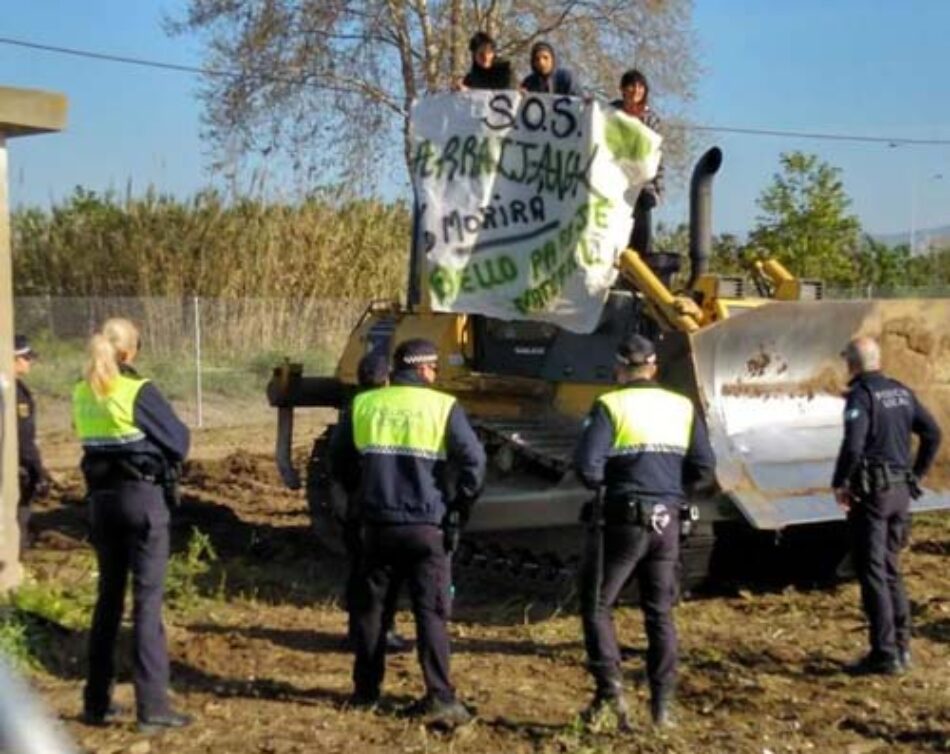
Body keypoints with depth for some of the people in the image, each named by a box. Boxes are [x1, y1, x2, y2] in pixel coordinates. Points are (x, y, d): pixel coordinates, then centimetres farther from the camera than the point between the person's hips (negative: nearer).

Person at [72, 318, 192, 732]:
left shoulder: (82, 395, 5)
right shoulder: (139, 392, -13)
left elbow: (90, 440, 14)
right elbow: (178, 443, -7)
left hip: (101, 497, 6)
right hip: (142, 496, -6)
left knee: (109, 596, 15)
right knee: (147, 599, -3)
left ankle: (97, 702, 21)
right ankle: (152, 707, -3)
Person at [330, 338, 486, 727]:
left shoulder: (363, 404, 4)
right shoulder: (444, 407, -6)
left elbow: (339, 458, 10)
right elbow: (473, 460, -12)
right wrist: (461, 504, 2)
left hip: (378, 524, 3)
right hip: (426, 526, -3)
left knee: (370, 607, 16)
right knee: (431, 611, 2)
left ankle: (365, 690, 23)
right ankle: (440, 698, -1)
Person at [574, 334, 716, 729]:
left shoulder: (610, 406, -7)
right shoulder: (683, 408, 6)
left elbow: (587, 468, -16)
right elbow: (703, 473, 3)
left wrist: (606, 482, 4)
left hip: (622, 521, -4)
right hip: (667, 524, 4)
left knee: (597, 605, 10)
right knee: (660, 613, 13)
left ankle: (610, 688, -2)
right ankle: (662, 705, 15)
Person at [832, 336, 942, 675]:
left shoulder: (861, 395, -12)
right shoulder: (902, 392, 11)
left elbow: (852, 445, -23)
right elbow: (933, 434, 15)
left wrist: (839, 484, -11)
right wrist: (916, 475, 19)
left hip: (870, 492, -7)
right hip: (901, 492, 8)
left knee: (873, 572, -3)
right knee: (891, 569, 17)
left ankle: (884, 654, -2)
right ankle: (901, 647, 21)